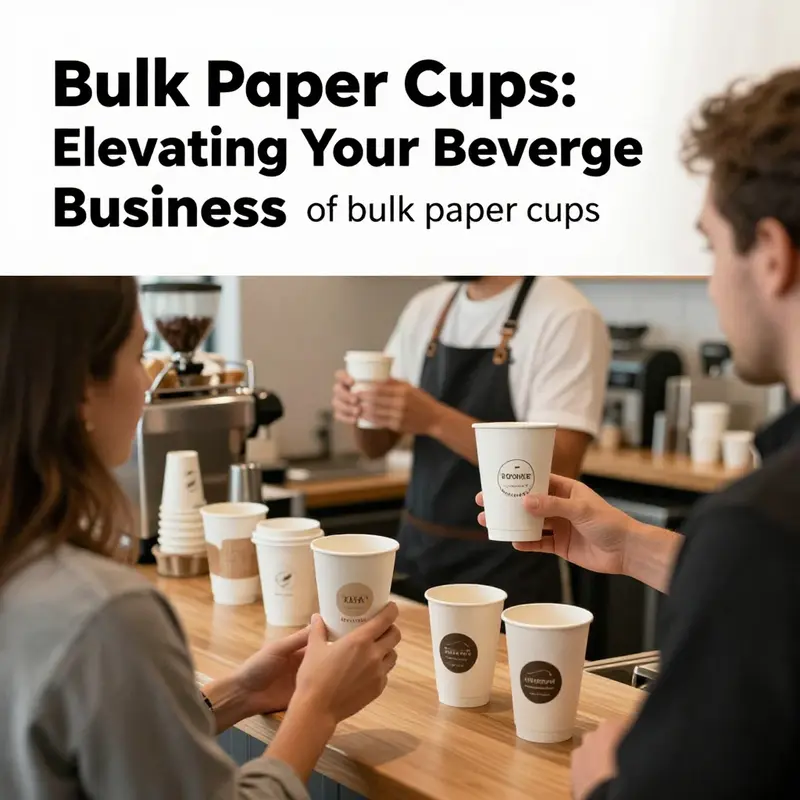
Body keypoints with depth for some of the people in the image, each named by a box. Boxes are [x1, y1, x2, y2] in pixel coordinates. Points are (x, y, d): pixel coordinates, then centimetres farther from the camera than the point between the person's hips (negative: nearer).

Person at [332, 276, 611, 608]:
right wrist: (361, 409, -13)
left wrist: (435, 420, -29)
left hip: (508, 568, -6)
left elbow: (558, 466, -22)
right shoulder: (425, 308, 5)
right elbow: (378, 445, 9)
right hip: (416, 553, 6)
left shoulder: (567, 317, -14)